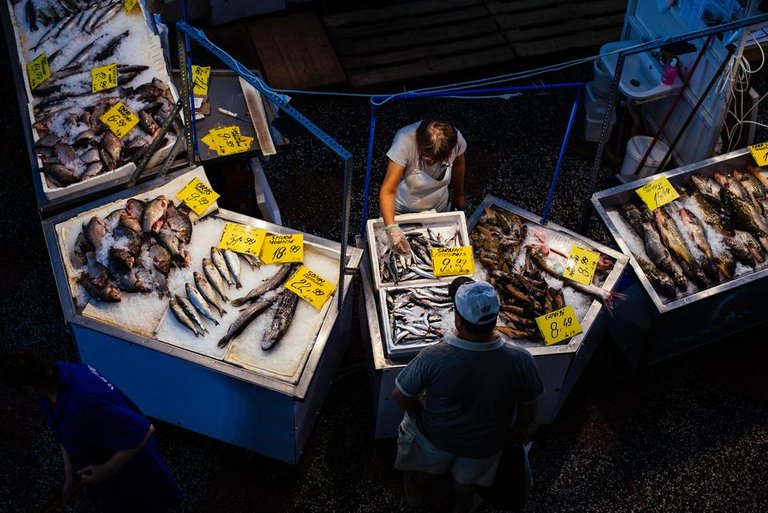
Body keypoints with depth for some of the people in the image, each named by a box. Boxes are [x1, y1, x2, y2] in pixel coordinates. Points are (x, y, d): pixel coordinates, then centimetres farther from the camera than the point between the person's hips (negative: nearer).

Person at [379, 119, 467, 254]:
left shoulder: (456, 139, -29)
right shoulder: (404, 142, -40)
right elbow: (387, 191, -41)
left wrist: (459, 195, 11)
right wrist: (391, 228, -54)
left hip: (437, 207, 3)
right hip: (402, 209, -3)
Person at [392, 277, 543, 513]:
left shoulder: (432, 358, -36)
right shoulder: (520, 361, -32)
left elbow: (401, 395, -20)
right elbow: (528, 405, -13)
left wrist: (418, 414, 2)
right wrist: (522, 428, 9)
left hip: (436, 434, -1)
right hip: (484, 442, 1)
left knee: (427, 467, 34)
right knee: (468, 478, 34)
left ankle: (415, 493, 63)